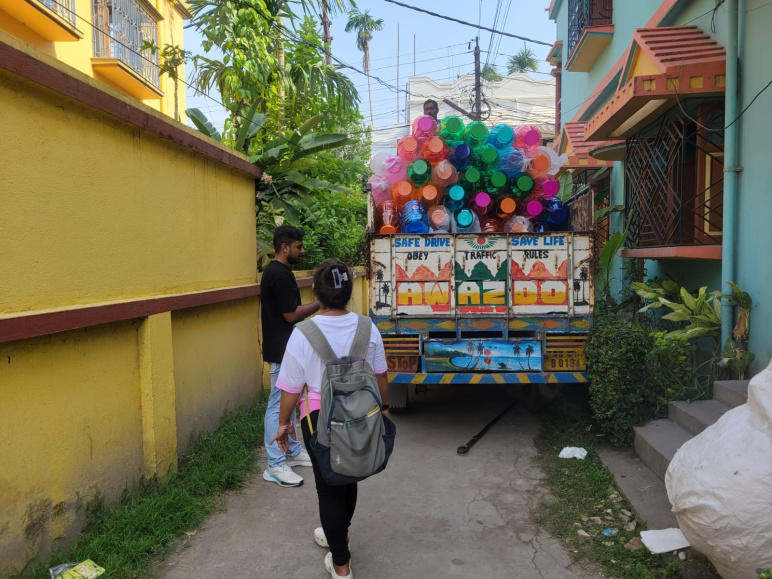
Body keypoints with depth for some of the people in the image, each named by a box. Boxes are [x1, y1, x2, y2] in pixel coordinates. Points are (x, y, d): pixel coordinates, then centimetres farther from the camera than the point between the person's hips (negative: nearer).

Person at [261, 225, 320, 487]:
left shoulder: (275, 271, 13)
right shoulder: (281, 275, -19)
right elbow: (291, 314, -20)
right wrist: (320, 303, -12)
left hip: (285, 347, 11)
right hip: (282, 350, -11)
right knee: (278, 405, -4)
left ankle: (292, 452, 30)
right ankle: (275, 466, 4)